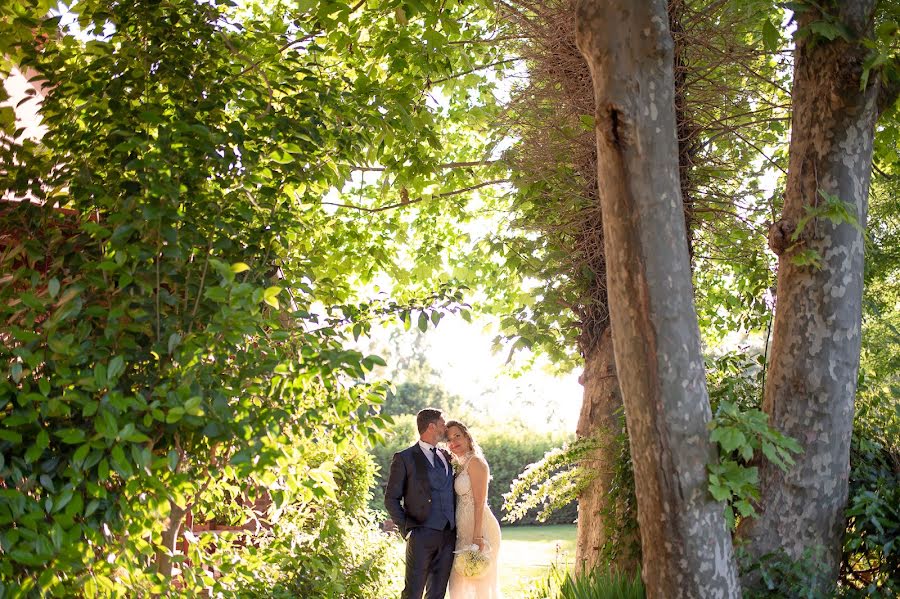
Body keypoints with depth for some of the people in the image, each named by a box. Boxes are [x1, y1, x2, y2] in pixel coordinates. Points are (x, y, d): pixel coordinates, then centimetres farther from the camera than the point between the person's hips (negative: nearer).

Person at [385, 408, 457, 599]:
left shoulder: (446, 456, 17)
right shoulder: (404, 458, 0)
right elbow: (391, 498, 0)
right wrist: (407, 529, -8)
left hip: (448, 536, 5)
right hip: (422, 535, -5)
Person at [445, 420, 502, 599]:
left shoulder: (475, 461, -10)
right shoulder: (460, 465, 16)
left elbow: (480, 502, -16)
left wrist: (477, 536, -22)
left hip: (479, 527, -9)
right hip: (465, 530, 9)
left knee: (480, 581, -5)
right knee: (460, 582, 11)